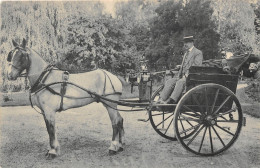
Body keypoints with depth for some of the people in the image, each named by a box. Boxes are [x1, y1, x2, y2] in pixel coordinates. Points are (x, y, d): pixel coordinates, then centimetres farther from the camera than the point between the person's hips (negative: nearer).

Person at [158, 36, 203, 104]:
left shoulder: (198, 53, -3)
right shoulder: (186, 53, 25)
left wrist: (186, 75, -18)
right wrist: (179, 76, 6)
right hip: (183, 76, 8)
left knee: (180, 82, -33)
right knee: (169, 82, -11)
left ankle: (170, 101, -41)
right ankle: (161, 100, -22)